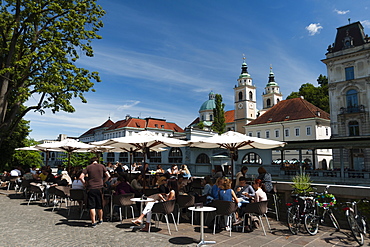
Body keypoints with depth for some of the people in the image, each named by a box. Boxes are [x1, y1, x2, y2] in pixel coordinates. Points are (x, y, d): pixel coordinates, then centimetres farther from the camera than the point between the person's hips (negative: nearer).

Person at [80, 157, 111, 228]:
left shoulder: (88, 167, 3)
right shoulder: (101, 166, 5)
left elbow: (81, 177, -5)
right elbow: (108, 176, 1)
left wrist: (85, 183, 8)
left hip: (91, 188, -1)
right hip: (99, 188, 1)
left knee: (92, 207, 4)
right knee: (100, 206, 14)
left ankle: (93, 222, 6)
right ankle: (100, 220, 29)